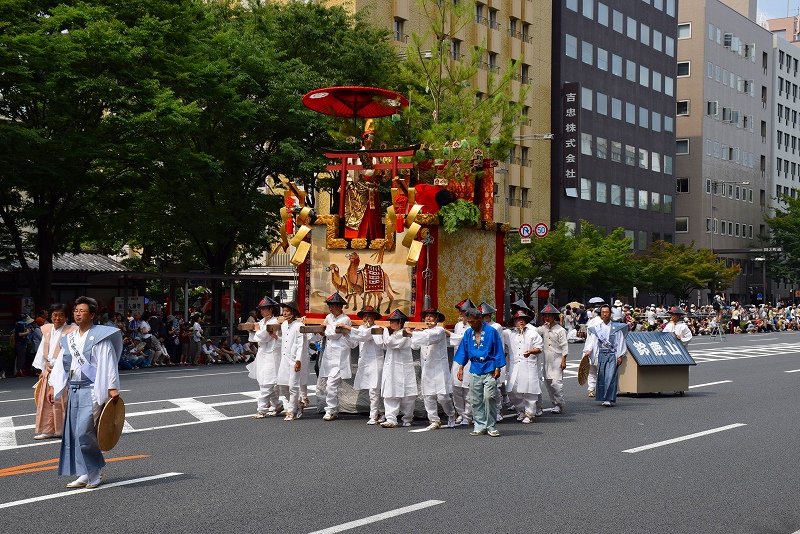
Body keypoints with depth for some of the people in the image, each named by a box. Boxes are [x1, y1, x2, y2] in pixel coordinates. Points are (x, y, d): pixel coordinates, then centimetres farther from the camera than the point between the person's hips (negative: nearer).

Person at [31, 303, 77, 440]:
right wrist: (46, 363, 4)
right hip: (48, 371, 6)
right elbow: (42, 349, 16)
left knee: (62, 401, -5)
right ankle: (47, 430, 17)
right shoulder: (47, 330, 13)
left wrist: (53, 364, -11)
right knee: (46, 401, 9)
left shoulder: (70, 331, -6)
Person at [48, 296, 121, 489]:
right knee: (73, 433, 5)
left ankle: (97, 468, 8)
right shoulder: (69, 339, 14)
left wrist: (112, 387, -16)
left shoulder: (100, 337, -6)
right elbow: (61, 364, 17)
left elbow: (108, 363, -10)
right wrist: (53, 386, 12)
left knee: (84, 432, -13)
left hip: (92, 391, -7)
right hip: (74, 391, 7)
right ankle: (84, 475, 13)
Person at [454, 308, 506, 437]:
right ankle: (480, 426, 13)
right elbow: (463, 351, 15)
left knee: (489, 397, -13)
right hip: (475, 371, 4)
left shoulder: (491, 332, -4)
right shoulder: (468, 333, 9)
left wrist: (497, 368, -5)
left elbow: (498, 350, -2)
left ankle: (490, 426, -1)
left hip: (489, 370, -4)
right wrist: (461, 368, 8)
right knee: (476, 400, 5)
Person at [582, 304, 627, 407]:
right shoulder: (596, 328, 10)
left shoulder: (616, 327, 5)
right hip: (601, 355, 2)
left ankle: (609, 399, -11)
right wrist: (588, 351, -15)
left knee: (610, 377, -10)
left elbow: (620, 342, 5)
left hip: (612, 355, -2)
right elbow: (591, 340, 1)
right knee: (601, 377, 4)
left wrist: (620, 356, -1)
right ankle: (603, 397, 14)